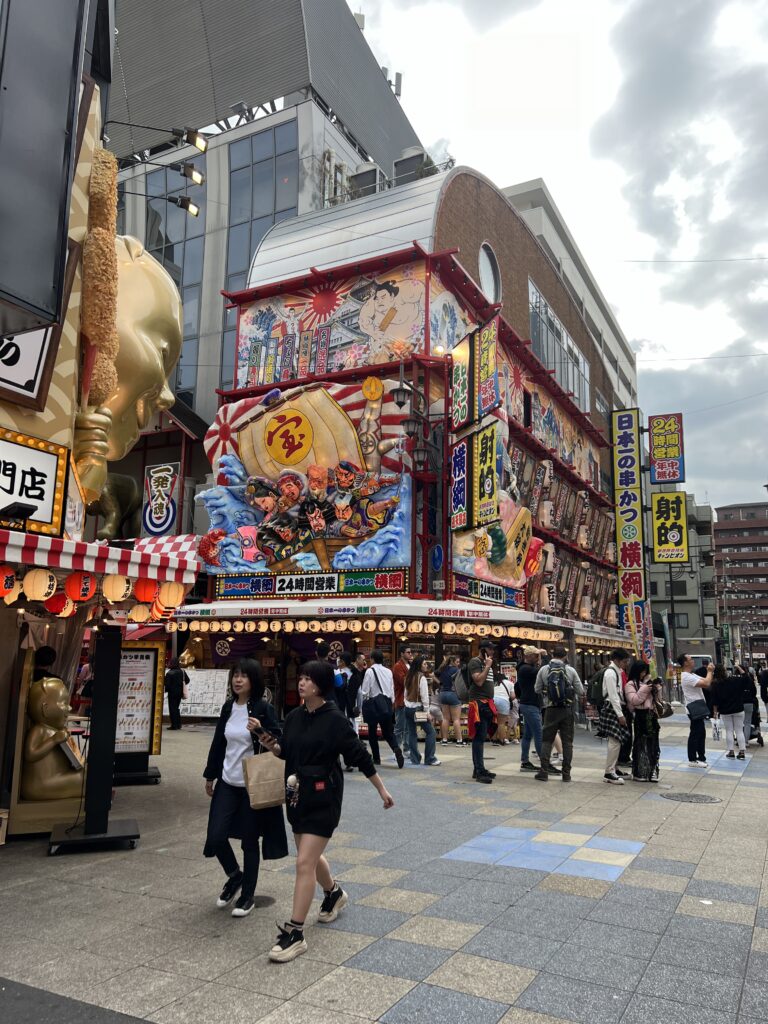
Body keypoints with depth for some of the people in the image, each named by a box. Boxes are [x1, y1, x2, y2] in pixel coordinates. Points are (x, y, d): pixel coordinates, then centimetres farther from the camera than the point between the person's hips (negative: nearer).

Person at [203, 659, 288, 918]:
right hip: (228, 783, 5)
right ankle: (235, 876, 30)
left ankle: (247, 896, 24)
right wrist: (210, 775, 18)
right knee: (215, 837, 1)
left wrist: (261, 732, -29)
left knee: (249, 842, 6)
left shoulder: (263, 708, -11)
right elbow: (218, 742, 14)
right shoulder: (228, 707, 4)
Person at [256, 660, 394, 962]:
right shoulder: (294, 717, 2)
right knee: (311, 857, 22)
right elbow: (287, 752, 15)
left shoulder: (335, 719, -15)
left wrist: (382, 790, -4)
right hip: (296, 795, 7)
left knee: (304, 863, -8)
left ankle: (295, 934, 2)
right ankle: (334, 893, 50)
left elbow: (359, 756, -10)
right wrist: (272, 746, -6)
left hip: (323, 798, -7)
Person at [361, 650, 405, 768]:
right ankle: (396, 748, -17)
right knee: (388, 731, 9)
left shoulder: (370, 671, -10)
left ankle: (376, 758, 15)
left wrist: (364, 701, 9)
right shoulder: (388, 671, 4)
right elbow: (392, 690, 8)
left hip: (373, 703, -4)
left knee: (372, 732, 10)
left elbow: (365, 691, -9)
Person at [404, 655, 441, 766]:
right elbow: (424, 696, -14)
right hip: (418, 708, -7)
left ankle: (414, 758, 11)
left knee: (412, 733, 9)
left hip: (408, 708, 7)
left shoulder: (408, 677, 8)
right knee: (430, 732, 2)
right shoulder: (421, 678, -12)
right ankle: (429, 758, 0)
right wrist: (427, 712, -10)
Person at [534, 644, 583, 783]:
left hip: (551, 710, 0)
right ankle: (566, 773, 11)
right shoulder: (571, 670, -6)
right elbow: (580, 691, -1)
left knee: (547, 740, 8)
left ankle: (544, 772, 6)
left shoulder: (543, 670, -5)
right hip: (567, 710, 0)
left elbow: (537, 689, 3)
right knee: (567, 741, 9)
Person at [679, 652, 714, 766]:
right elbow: (706, 683, -26)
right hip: (695, 708, -10)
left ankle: (700, 758, 25)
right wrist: (709, 671, -11)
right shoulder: (686, 677, -20)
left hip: (698, 708, 10)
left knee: (701, 733, 16)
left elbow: (705, 681, 14)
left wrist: (710, 672, 2)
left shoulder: (692, 675, 16)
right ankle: (693, 760, 3)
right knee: (695, 734, -4)